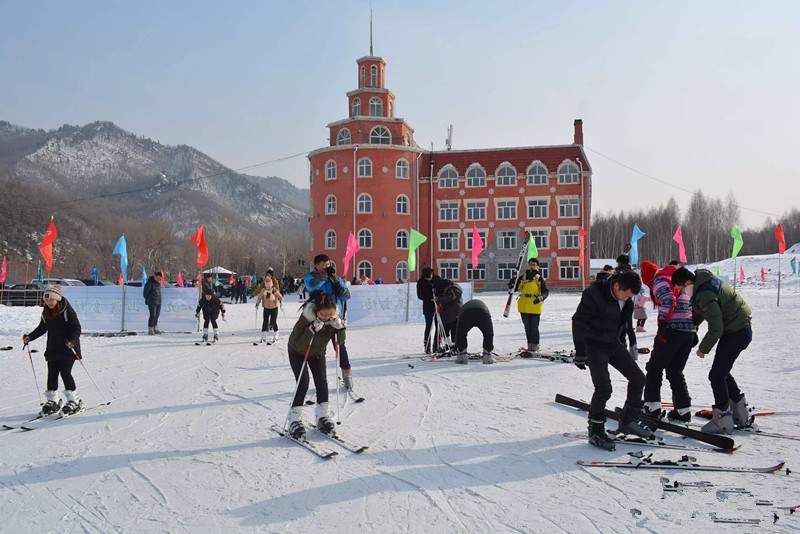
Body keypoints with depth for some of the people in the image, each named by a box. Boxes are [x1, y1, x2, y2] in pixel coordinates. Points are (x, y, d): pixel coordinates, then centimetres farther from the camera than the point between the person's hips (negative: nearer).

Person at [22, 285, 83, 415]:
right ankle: (52, 401, 19)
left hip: (67, 348, -6)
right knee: (52, 374, 6)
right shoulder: (46, 312, 6)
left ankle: (74, 401, -1)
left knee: (65, 373, -11)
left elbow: (77, 328, -13)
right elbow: (42, 328, 18)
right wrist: (29, 337, 5)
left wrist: (72, 341, -28)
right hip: (52, 349, 6)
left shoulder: (67, 310, -12)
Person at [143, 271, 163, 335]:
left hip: (158, 301, 7)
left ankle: (155, 329, 14)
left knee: (157, 315, 8)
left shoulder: (159, 281, 8)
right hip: (152, 302, -7)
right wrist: (148, 300, 5)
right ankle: (150, 330, -7)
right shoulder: (149, 282, -13)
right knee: (153, 315, -11)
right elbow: (145, 293, -6)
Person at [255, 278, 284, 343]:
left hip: (274, 308, -3)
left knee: (274, 322, -5)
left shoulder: (275, 291, -15)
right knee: (265, 322, 1)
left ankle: (275, 336, 12)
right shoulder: (263, 290, -6)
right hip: (266, 308, 3)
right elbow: (260, 297, 5)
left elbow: (281, 297, -10)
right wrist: (257, 304, -6)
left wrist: (281, 302, -28)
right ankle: (263, 337, 11)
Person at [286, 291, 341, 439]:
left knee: (322, 382, -4)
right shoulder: (305, 318, -36)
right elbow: (298, 345, -37)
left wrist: (339, 327, -33)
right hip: (298, 353, -4)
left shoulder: (333, 317, -22)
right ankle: (294, 421, -6)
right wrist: (312, 329, -48)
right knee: (303, 384, -14)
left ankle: (322, 417, 10)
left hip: (318, 353, 4)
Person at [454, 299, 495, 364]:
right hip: (482, 314, 0)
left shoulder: (462, 308, 46)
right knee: (488, 334, 24)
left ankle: (463, 356, 19)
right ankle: (487, 356, 19)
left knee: (461, 334, 24)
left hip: (466, 314, 0)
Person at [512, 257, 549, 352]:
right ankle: (530, 346, 22)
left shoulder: (540, 278, 3)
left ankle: (535, 347, 4)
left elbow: (546, 292, -3)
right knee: (527, 328, 12)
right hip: (523, 306, 4)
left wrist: (541, 297, -22)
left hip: (535, 306, -4)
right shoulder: (523, 277, 12)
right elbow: (515, 288, 15)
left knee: (534, 328, -5)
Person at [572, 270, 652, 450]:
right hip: (594, 346, -7)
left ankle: (628, 421, 22)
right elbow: (579, 321, -19)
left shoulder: (627, 300, -1)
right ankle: (595, 431, 4)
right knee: (604, 389, -13)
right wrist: (580, 352, -18)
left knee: (637, 377, 6)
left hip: (613, 344, 8)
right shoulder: (594, 294, -23)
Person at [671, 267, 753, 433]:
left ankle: (723, 420, 2)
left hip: (736, 332, -11)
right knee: (722, 371, 19)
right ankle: (741, 415, 27)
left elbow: (716, 328, -25)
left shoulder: (705, 295, -27)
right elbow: (702, 311, 21)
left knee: (716, 375, -6)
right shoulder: (703, 281, 5)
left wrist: (704, 348, -12)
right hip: (742, 329, 11)